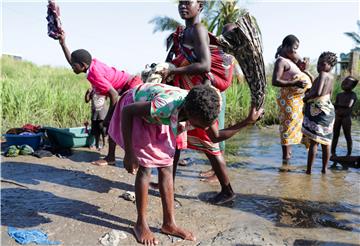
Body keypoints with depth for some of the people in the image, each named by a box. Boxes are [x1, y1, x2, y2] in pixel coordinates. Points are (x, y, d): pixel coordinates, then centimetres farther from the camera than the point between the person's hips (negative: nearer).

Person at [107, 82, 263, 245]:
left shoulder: (200, 110, -24)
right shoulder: (165, 107, -43)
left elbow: (216, 137, -6)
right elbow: (127, 111, -31)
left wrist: (247, 122, -16)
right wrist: (128, 153, -29)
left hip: (158, 116, 6)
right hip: (136, 110, -5)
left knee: (166, 168, 2)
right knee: (145, 168, -11)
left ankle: (169, 223, 12)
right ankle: (141, 224, 5)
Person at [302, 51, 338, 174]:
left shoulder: (322, 74, -12)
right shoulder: (331, 77, 13)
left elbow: (317, 92, -27)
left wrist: (306, 97, -11)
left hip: (318, 110, -8)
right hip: (329, 109, 8)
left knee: (314, 141, -6)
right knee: (326, 141, 11)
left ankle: (309, 170, -2)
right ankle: (324, 169, 18)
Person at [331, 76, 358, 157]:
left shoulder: (353, 95, -2)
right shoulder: (339, 95, 13)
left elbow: (349, 105, -17)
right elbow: (335, 106, 12)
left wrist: (338, 105, -9)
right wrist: (336, 111, -8)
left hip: (346, 117, -5)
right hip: (337, 117, 5)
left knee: (347, 136, -3)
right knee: (335, 135, 4)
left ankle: (349, 153, 2)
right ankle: (333, 152, 8)